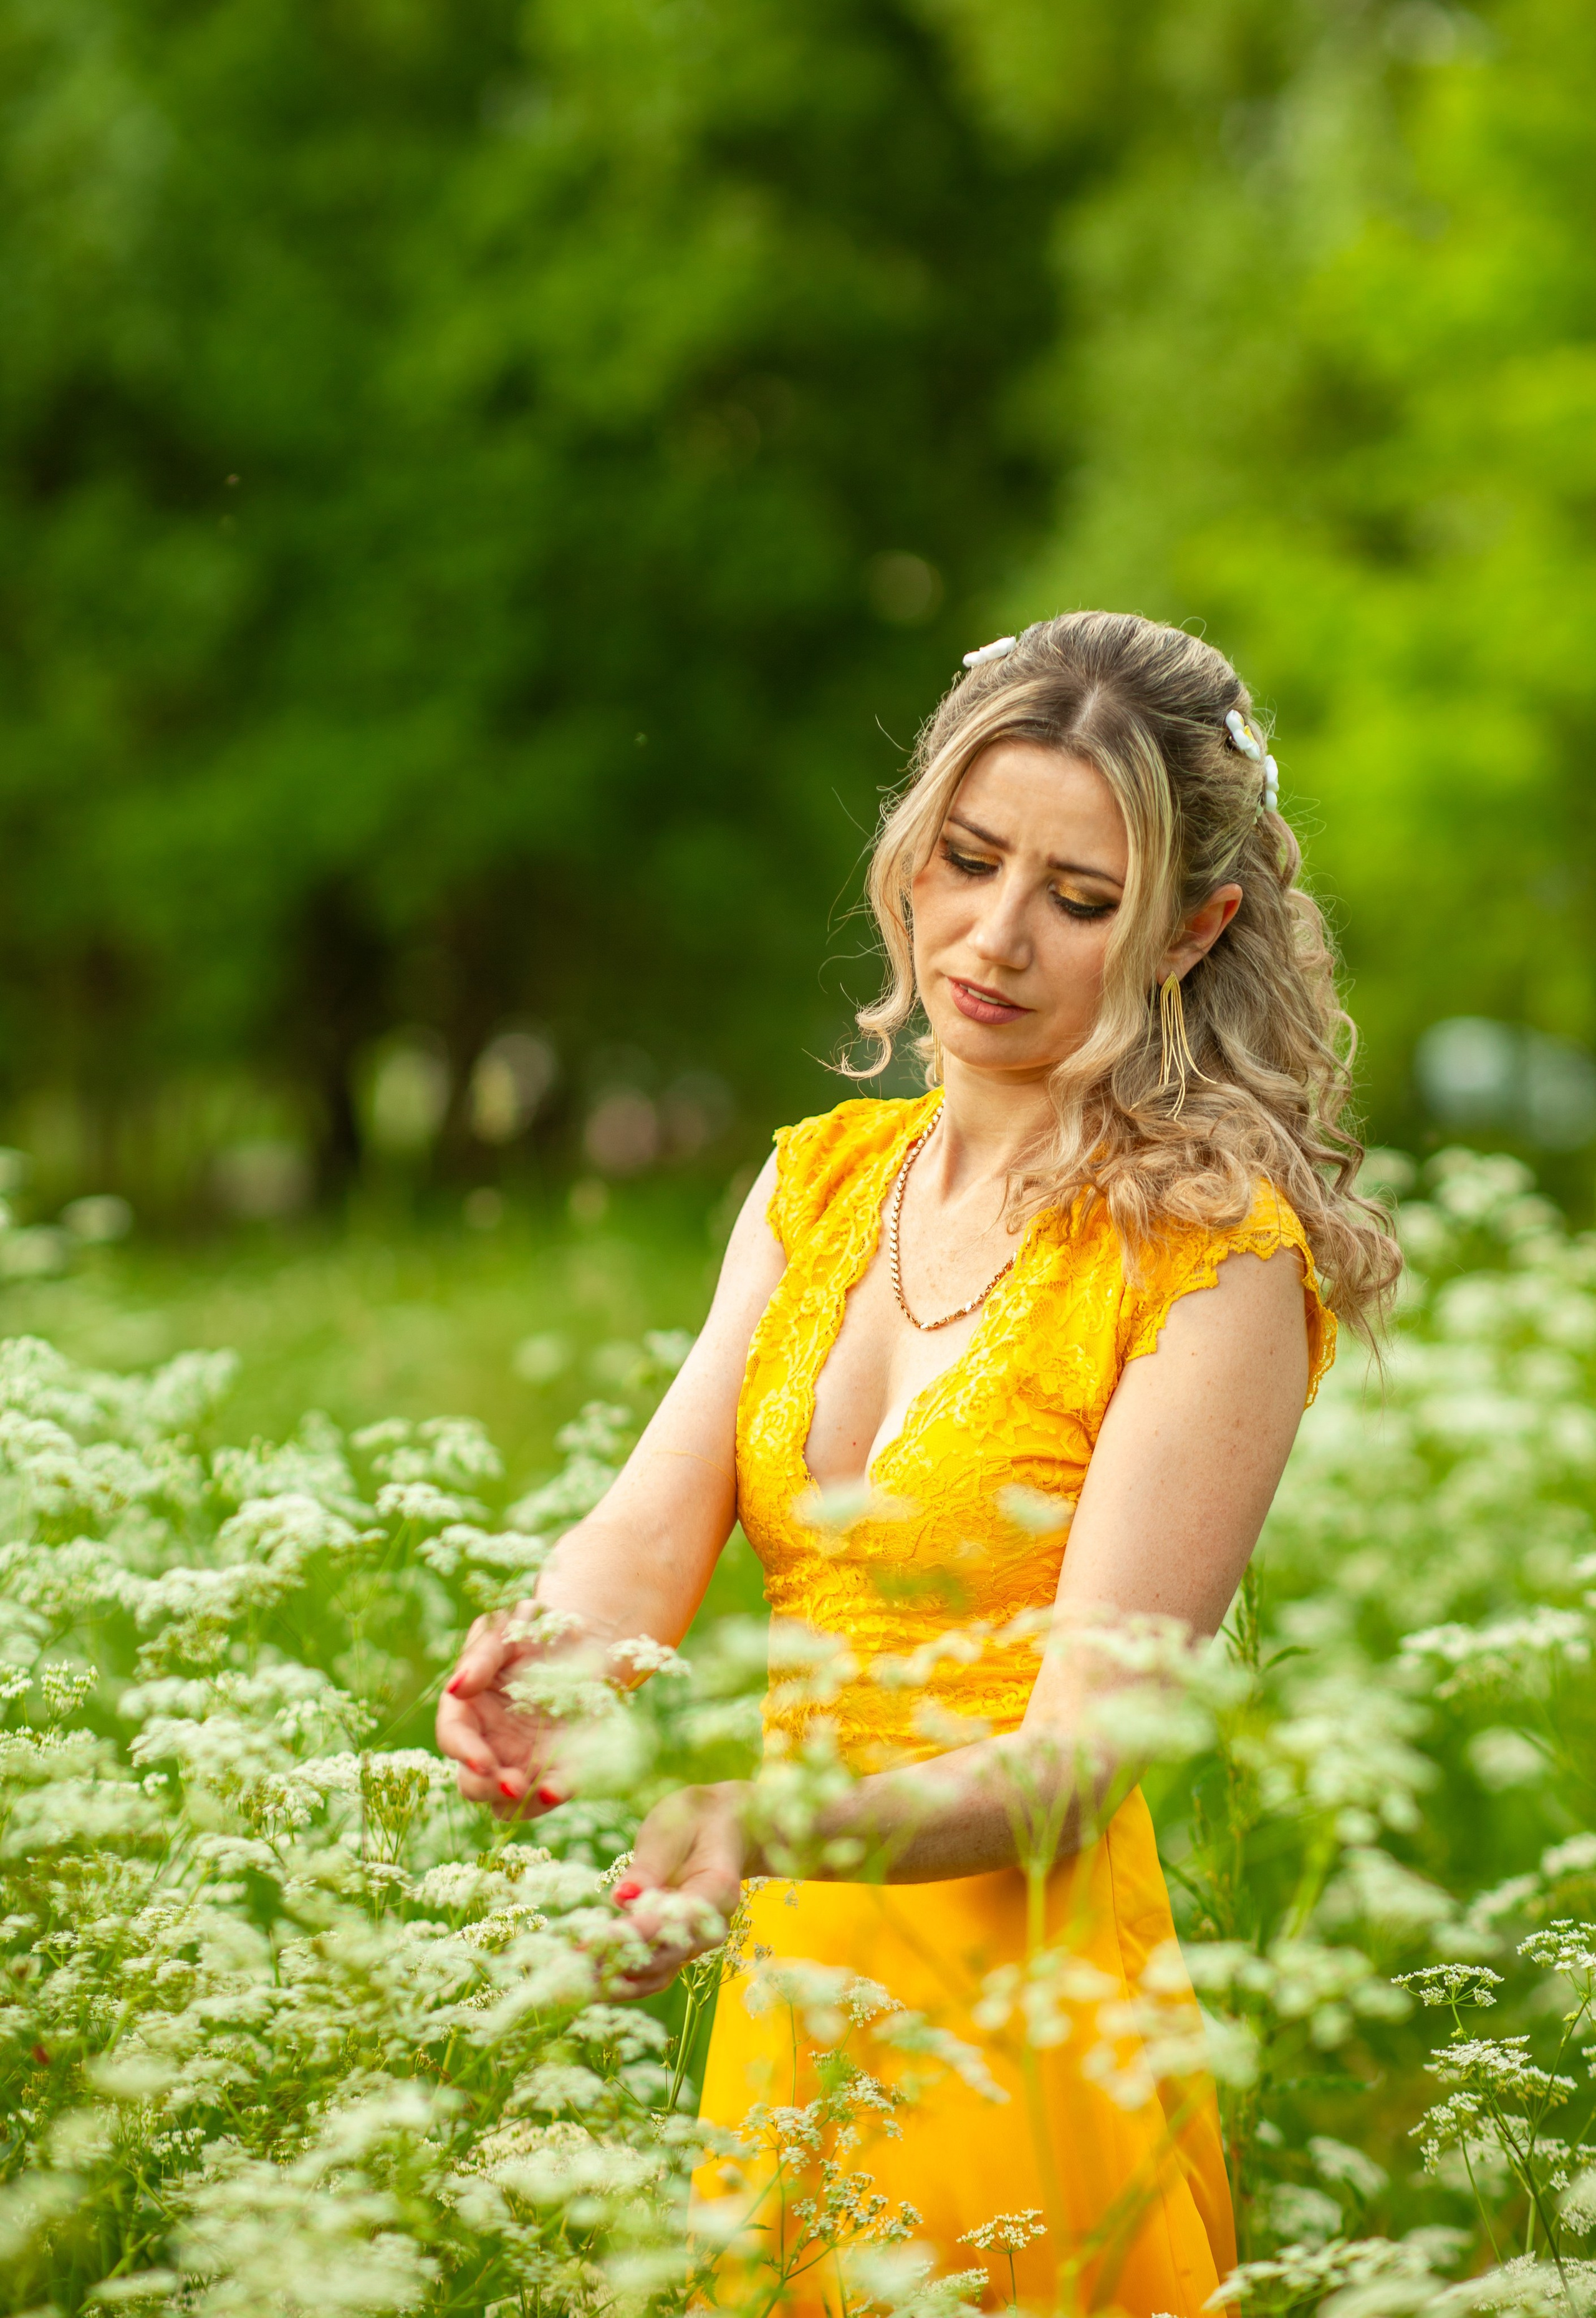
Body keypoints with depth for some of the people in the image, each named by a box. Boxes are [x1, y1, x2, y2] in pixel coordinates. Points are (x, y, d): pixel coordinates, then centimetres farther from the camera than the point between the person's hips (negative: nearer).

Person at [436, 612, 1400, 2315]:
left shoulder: (1217, 1259, -14)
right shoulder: (821, 1180, 6)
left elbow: (1070, 1760, -19)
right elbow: (650, 1534, -3)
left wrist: (772, 1826, -36)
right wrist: (542, 1660, -26)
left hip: (1024, 2031, -6)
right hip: (786, 2001, 6)